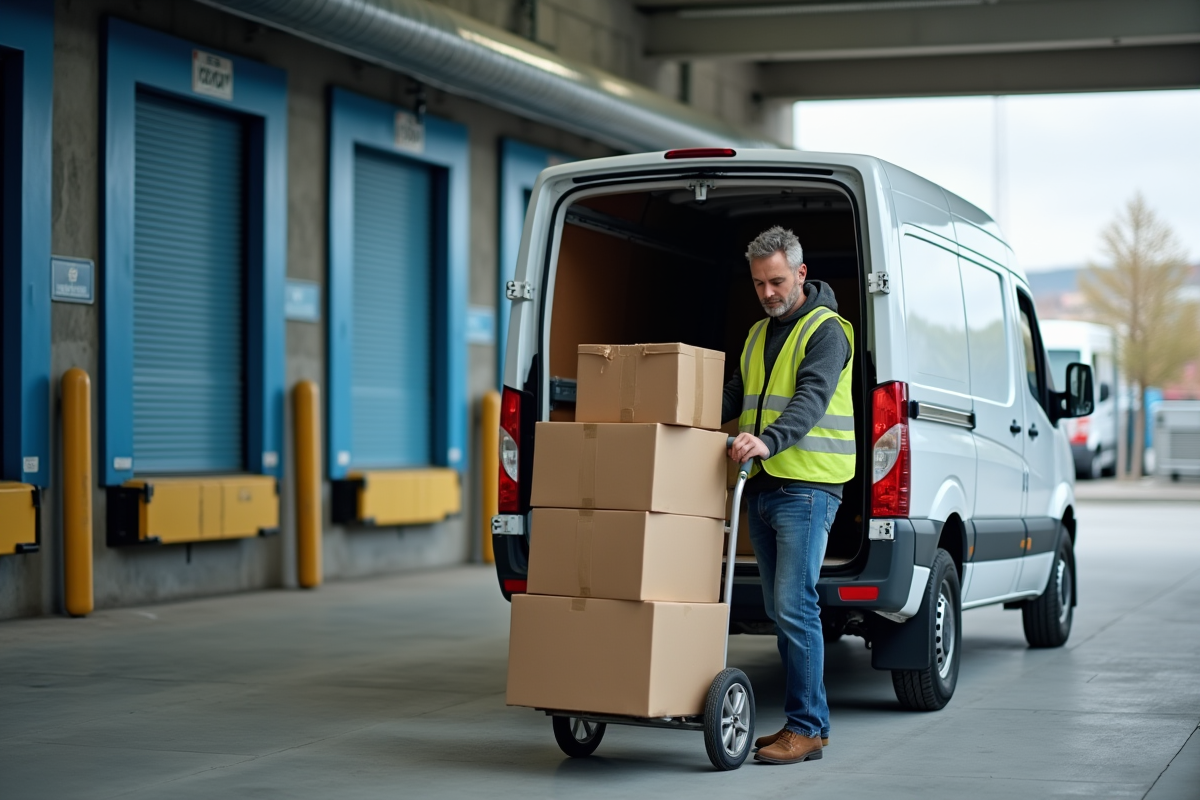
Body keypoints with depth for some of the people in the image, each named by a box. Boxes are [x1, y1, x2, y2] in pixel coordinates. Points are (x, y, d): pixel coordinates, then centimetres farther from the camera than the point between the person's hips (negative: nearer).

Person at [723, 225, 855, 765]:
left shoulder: (825, 330, -7)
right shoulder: (758, 334, 20)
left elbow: (812, 399, -22)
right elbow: (736, 397, 21)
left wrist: (769, 441, -38)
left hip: (806, 487, -9)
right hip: (763, 486, 9)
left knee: (794, 606, -13)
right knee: (779, 610, 10)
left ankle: (807, 727, -8)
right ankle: (804, 724, 17)